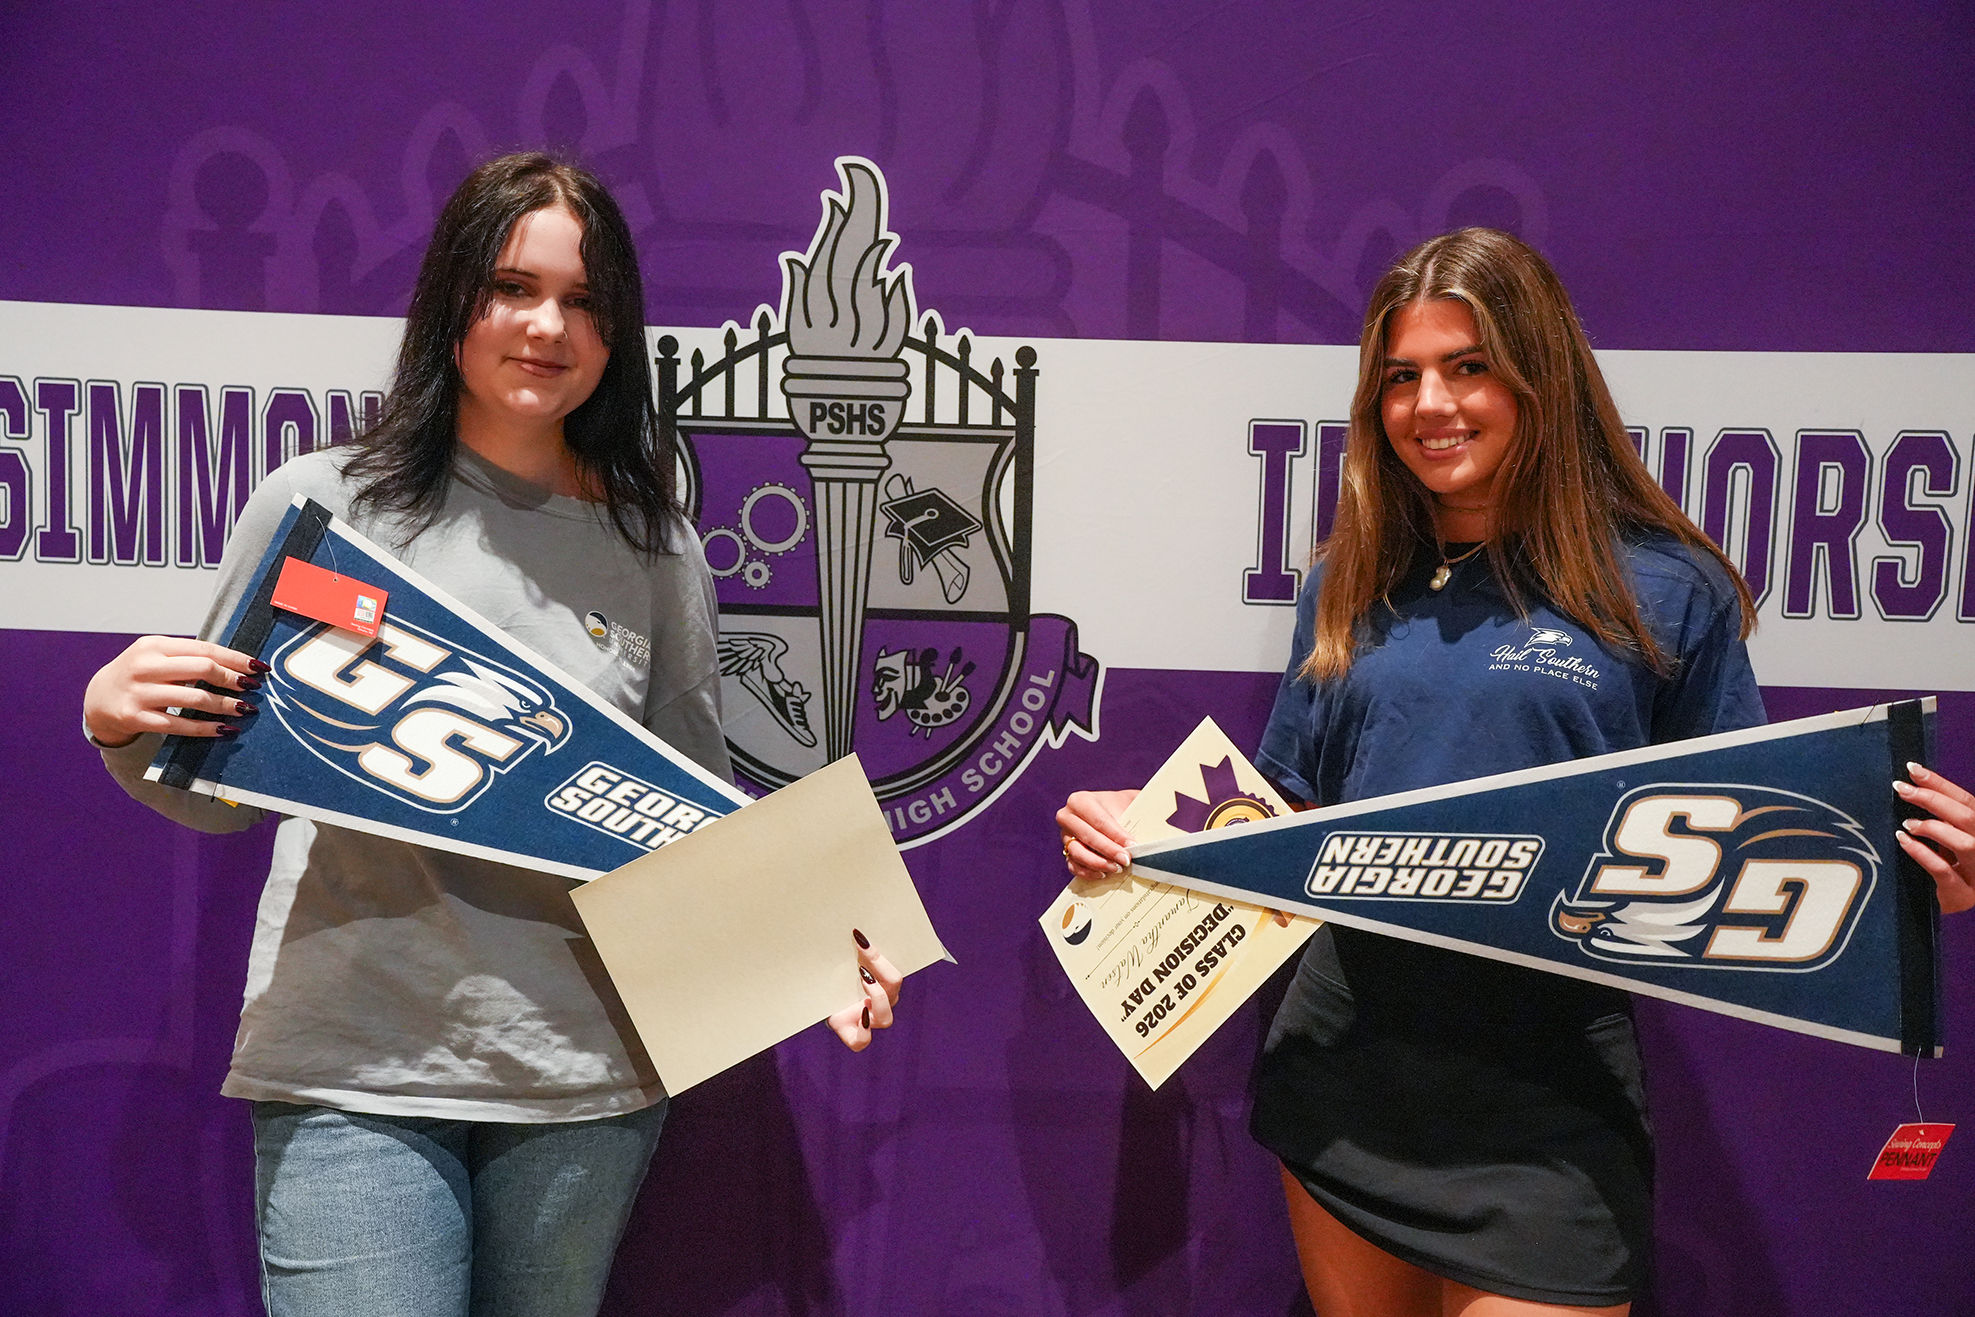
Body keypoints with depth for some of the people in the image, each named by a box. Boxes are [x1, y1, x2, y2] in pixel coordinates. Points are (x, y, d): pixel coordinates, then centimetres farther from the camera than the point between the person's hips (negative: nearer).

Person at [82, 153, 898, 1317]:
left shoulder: (655, 546, 1)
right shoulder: (322, 504, -1)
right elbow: (221, 790, 7)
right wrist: (123, 726, -13)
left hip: (589, 1078, 2)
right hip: (355, 1071, -1)